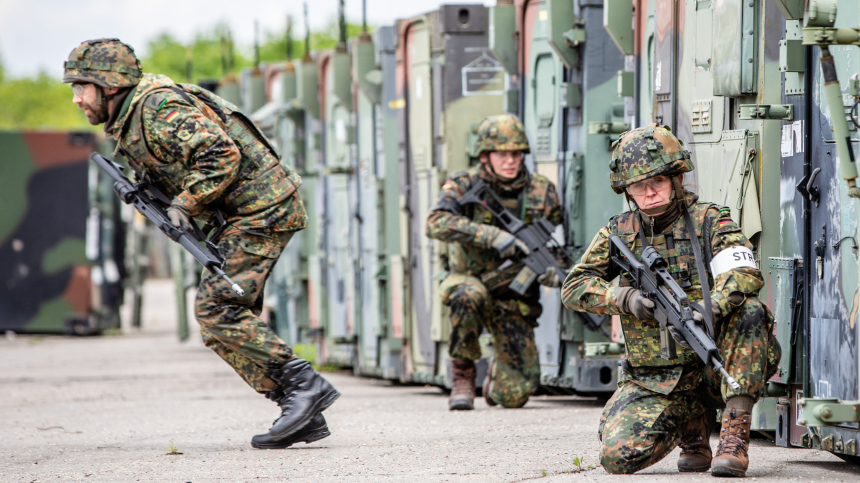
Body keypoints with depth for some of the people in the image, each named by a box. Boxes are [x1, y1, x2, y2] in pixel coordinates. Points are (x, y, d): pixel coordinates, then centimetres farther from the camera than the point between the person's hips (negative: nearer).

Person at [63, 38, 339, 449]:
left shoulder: (157, 109, -18)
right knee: (231, 315, 7)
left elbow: (221, 153, -27)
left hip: (261, 209, -11)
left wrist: (184, 204, -21)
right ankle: (303, 415, 6)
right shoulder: (128, 121, 15)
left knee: (217, 310, -15)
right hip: (250, 212, 11)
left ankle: (304, 384, -13)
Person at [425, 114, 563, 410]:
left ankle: (496, 374, 34)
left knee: (515, 395, -6)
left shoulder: (542, 193, -3)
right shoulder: (464, 186, -10)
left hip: (515, 299, 2)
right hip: (469, 282, -2)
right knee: (469, 294, -41)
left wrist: (554, 272, -17)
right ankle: (463, 378, -20)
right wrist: (492, 235, -38)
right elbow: (437, 224, -27)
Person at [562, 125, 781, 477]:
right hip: (655, 378, 3)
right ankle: (692, 428, 15)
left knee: (747, 310, -32)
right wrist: (624, 298, -15)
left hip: (717, 365, -3)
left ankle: (735, 437, -28)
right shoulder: (617, 233, 8)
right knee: (618, 455, -19)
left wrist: (707, 310, -39)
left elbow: (745, 276, -19)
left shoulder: (709, 221, -3)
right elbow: (574, 288, 5)